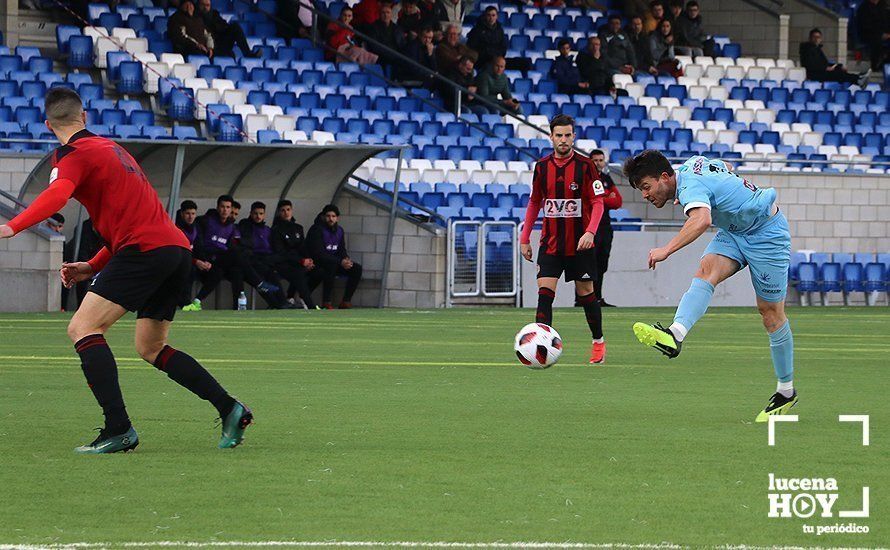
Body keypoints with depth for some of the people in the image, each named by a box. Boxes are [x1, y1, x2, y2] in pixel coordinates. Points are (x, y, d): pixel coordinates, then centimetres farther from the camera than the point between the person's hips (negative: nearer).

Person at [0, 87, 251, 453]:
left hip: (145, 250, -9)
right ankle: (230, 409, 14)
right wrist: (92, 268, 26)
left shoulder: (72, 155, -1)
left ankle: (118, 430, -23)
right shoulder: (109, 148, 28)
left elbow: (56, 195, -24)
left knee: (83, 328, -11)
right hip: (176, 247, 9)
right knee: (151, 348, 19)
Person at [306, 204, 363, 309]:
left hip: (334, 263, 7)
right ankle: (326, 302, -35)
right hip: (316, 264, -7)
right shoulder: (316, 230, -16)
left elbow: (342, 251, 12)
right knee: (332, 264, -38)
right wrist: (340, 262, -29)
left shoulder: (339, 231, 8)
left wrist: (347, 260, -14)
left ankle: (346, 302, -6)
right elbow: (318, 254, -24)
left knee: (357, 269, -8)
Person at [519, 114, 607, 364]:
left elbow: (597, 203, -6)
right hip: (550, 242, 2)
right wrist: (525, 238, 10)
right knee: (545, 292, -12)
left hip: (580, 244, -2)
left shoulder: (585, 166, -6)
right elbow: (534, 203, 14)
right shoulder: (542, 167, 4)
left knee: (585, 293, 7)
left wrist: (590, 232, -21)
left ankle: (598, 342, 26)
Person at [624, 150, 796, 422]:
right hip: (733, 230, 9)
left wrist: (667, 249, -57)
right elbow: (726, 167, 20)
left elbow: (702, 220, -51)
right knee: (706, 271, -21)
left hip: (767, 233, -9)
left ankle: (786, 391, 13)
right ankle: (675, 334, -46)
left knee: (770, 311, 0)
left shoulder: (691, 186, -29)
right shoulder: (691, 164, -1)